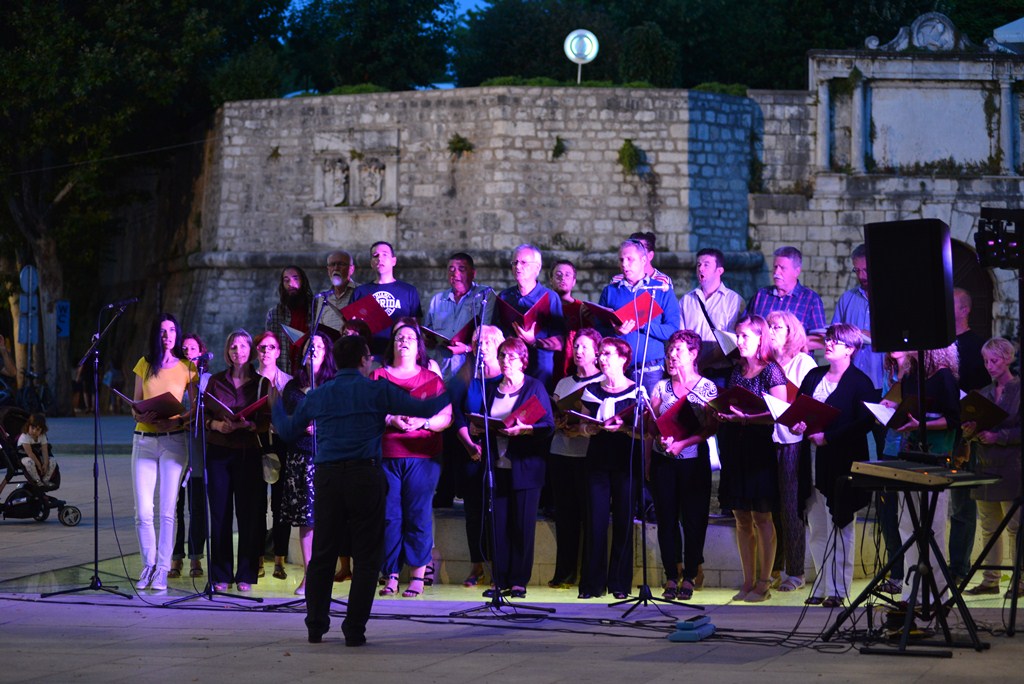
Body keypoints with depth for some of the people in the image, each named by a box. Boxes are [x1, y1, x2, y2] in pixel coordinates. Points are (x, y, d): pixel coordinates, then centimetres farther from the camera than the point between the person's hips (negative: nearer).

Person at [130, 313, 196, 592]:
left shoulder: (187, 368, 5)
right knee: (143, 511, -3)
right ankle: (148, 565, 12)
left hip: (173, 441, -2)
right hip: (143, 440, 2)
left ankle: (162, 570, -2)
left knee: (167, 510, -7)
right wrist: (144, 417, -8)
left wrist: (178, 421, -14)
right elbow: (135, 407, 14)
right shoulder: (145, 365, 11)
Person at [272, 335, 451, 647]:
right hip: (364, 475, -3)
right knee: (366, 557, 3)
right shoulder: (377, 391, 2)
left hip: (327, 478, 3)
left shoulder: (316, 396, 12)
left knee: (322, 555, 10)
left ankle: (316, 626, 12)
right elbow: (425, 409, 3)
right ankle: (354, 630, -1)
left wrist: (276, 405, 43)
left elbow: (288, 431, 23)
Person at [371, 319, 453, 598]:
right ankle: (390, 576, 2)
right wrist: (391, 419, -13)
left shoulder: (432, 378, 12)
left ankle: (418, 576, -1)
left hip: (423, 456, 0)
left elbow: (446, 417, 4)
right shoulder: (378, 376, 13)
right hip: (385, 455, 1)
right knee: (389, 515, -3)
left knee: (418, 515, -5)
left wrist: (423, 422, -14)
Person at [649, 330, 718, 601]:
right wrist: (659, 435, -10)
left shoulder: (707, 388, -1)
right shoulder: (662, 387, 8)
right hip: (663, 460, 2)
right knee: (667, 518, 2)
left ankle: (688, 578, 6)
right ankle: (671, 578, 8)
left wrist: (683, 442, -17)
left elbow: (712, 427, -7)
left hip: (694, 460, -2)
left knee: (694, 520, -1)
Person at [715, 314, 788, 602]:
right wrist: (720, 413, -1)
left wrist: (745, 418, -23)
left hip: (759, 448, -7)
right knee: (741, 518, 8)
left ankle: (763, 583, 3)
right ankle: (748, 581, 14)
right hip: (734, 448, 7)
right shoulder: (736, 370, 13)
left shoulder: (771, 371, -7)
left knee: (761, 516, -2)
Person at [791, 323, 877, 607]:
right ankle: (822, 587, 16)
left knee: (839, 529, -3)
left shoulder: (860, 382, -5)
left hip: (841, 464, -6)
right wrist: (798, 425, -5)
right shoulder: (814, 376, 15)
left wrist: (828, 437, -18)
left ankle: (837, 589, -1)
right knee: (817, 529, 9)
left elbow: (865, 422, -13)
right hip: (814, 464, 6)